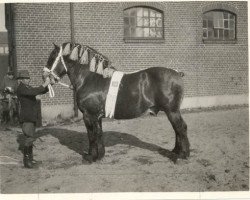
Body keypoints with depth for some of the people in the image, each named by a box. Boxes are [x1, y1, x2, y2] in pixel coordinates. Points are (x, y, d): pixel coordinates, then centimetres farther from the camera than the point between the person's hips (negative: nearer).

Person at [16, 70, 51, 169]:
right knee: (29, 138, -9)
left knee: (30, 138, 15)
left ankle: (30, 158, 24)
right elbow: (34, 92, -28)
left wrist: (47, 84, -2)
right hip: (26, 118, -9)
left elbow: (43, 91, 16)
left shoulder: (28, 88, 15)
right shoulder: (21, 88, -12)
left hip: (32, 117, 9)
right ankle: (26, 161, -2)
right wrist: (45, 84, -25)